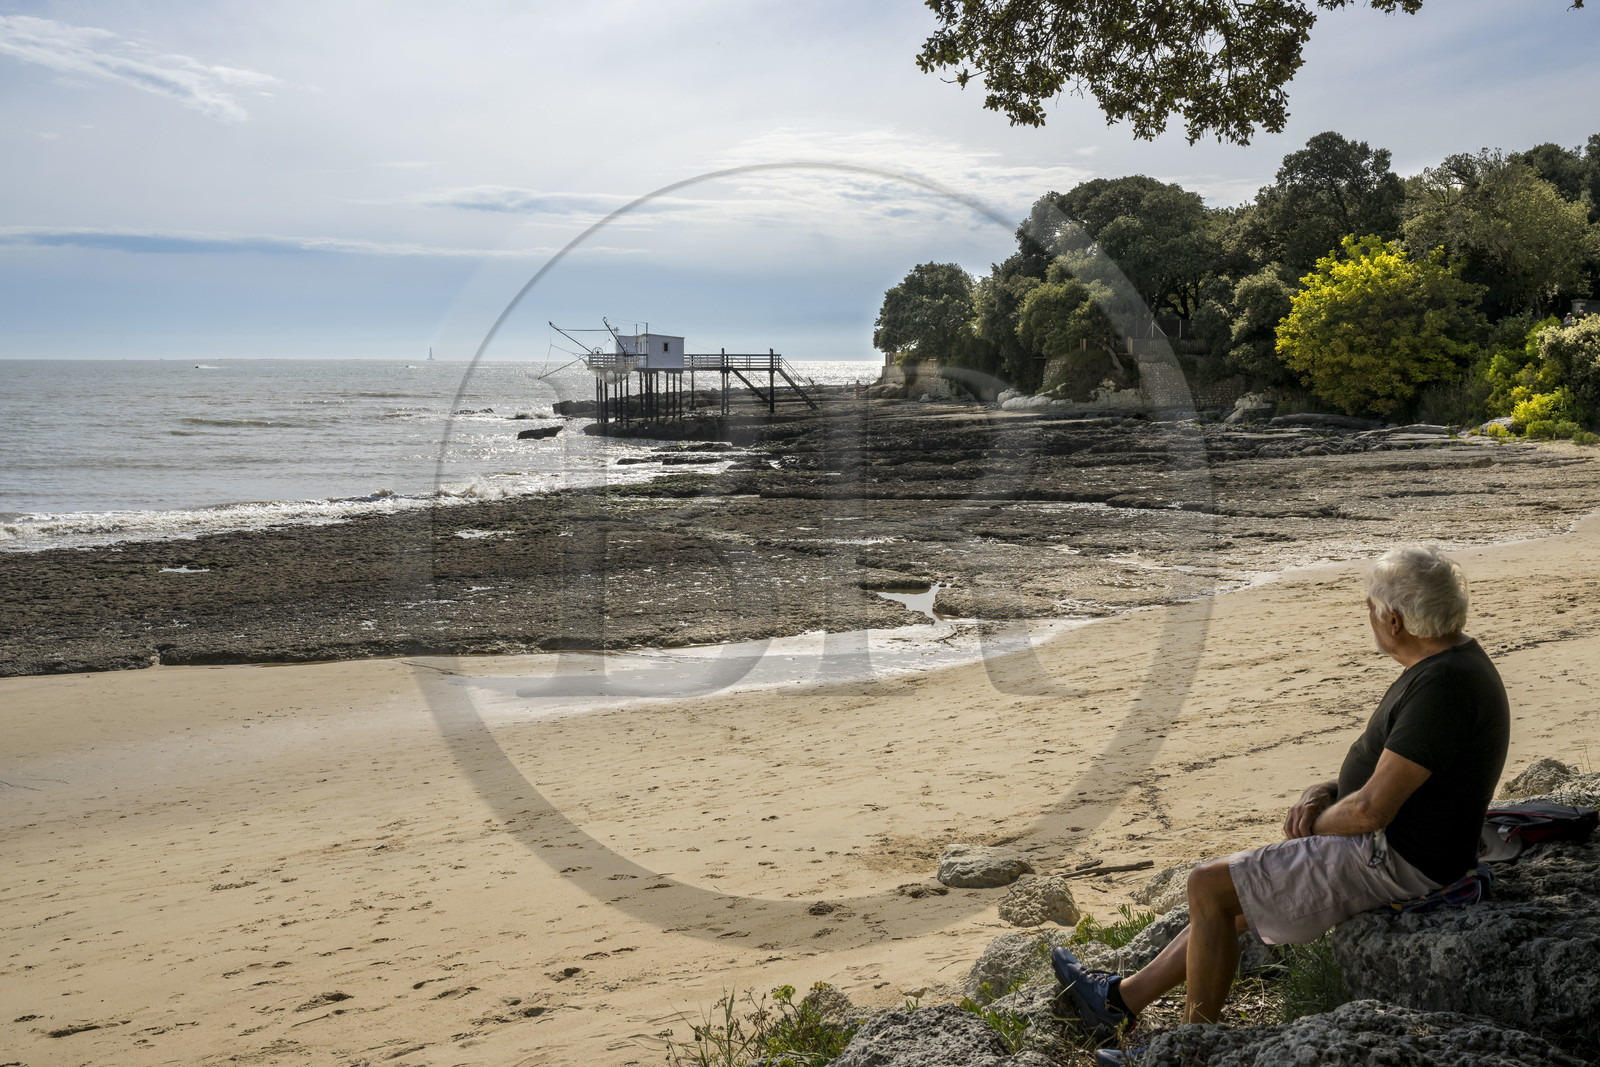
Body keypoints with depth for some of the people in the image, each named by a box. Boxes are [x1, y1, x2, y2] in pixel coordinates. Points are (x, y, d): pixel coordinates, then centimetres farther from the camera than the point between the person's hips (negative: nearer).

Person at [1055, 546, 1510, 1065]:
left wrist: (1314, 825, -7)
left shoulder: (1443, 685, -26)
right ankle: (1123, 997, 26)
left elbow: (1373, 809, -27)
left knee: (1208, 886, -6)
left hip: (1393, 861, -10)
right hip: (1387, 843, 10)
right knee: (1230, 888, 15)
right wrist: (1324, 792, 3)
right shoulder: (1448, 662, 7)